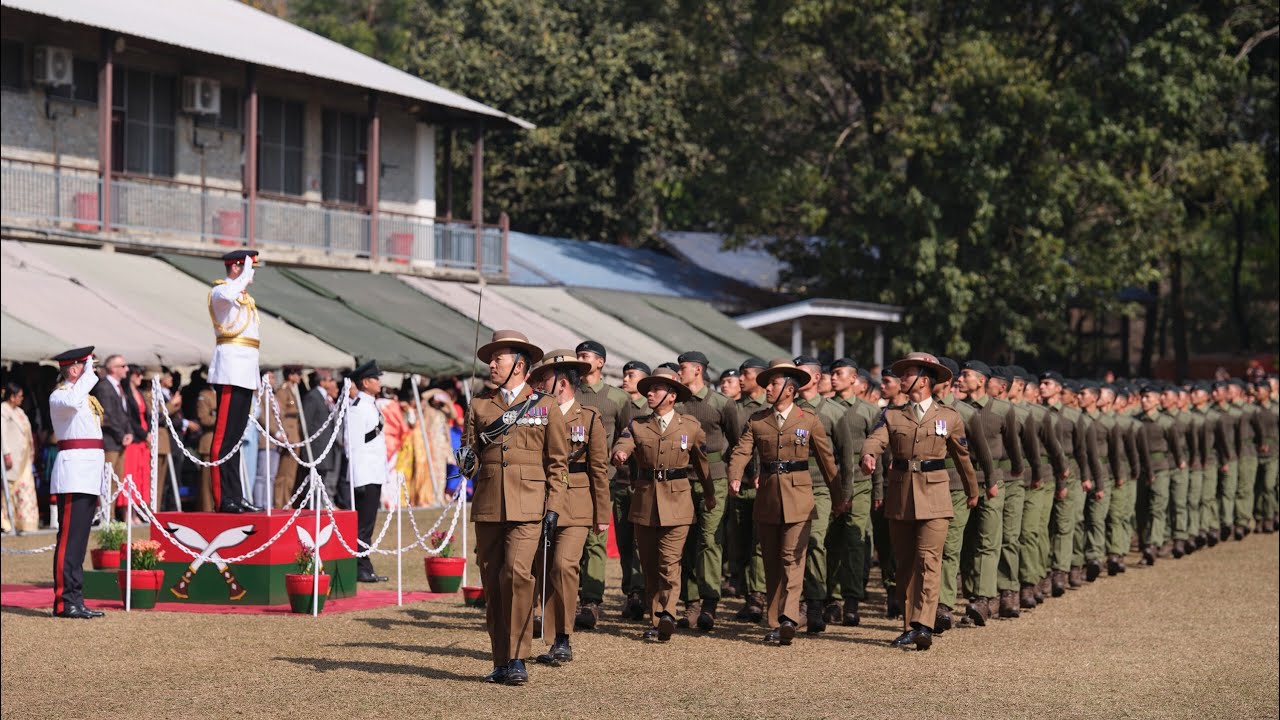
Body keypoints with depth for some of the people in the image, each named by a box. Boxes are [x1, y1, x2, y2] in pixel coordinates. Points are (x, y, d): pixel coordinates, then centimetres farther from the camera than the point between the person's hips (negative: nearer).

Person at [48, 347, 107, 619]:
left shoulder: (87, 398, 21)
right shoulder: (59, 396, -7)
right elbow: (72, 402, -34)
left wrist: (98, 488, 24)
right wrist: (89, 374, -22)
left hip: (89, 474, 9)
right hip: (73, 472, -9)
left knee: (79, 539, 9)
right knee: (70, 538, -10)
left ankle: (75, 600, 12)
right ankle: (64, 601, -10)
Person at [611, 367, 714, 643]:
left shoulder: (690, 426, 5)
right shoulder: (637, 426, 7)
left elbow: (701, 462, 16)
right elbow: (622, 445, -12)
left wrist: (710, 496, 26)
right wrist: (619, 454, -36)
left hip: (677, 501, -3)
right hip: (644, 502, 3)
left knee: (669, 562, -13)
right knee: (649, 565, 7)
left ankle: (667, 616, -20)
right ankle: (654, 621, 13)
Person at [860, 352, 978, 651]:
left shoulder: (949, 418, 6)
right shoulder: (892, 416, 9)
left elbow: (962, 457, 17)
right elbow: (875, 440, -9)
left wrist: (973, 492, 28)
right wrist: (868, 455, -33)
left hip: (934, 495, -3)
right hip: (900, 497, 3)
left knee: (928, 561, -14)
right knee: (906, 564, 6)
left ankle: (923, 626, -22)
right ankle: (909, 627, 12)